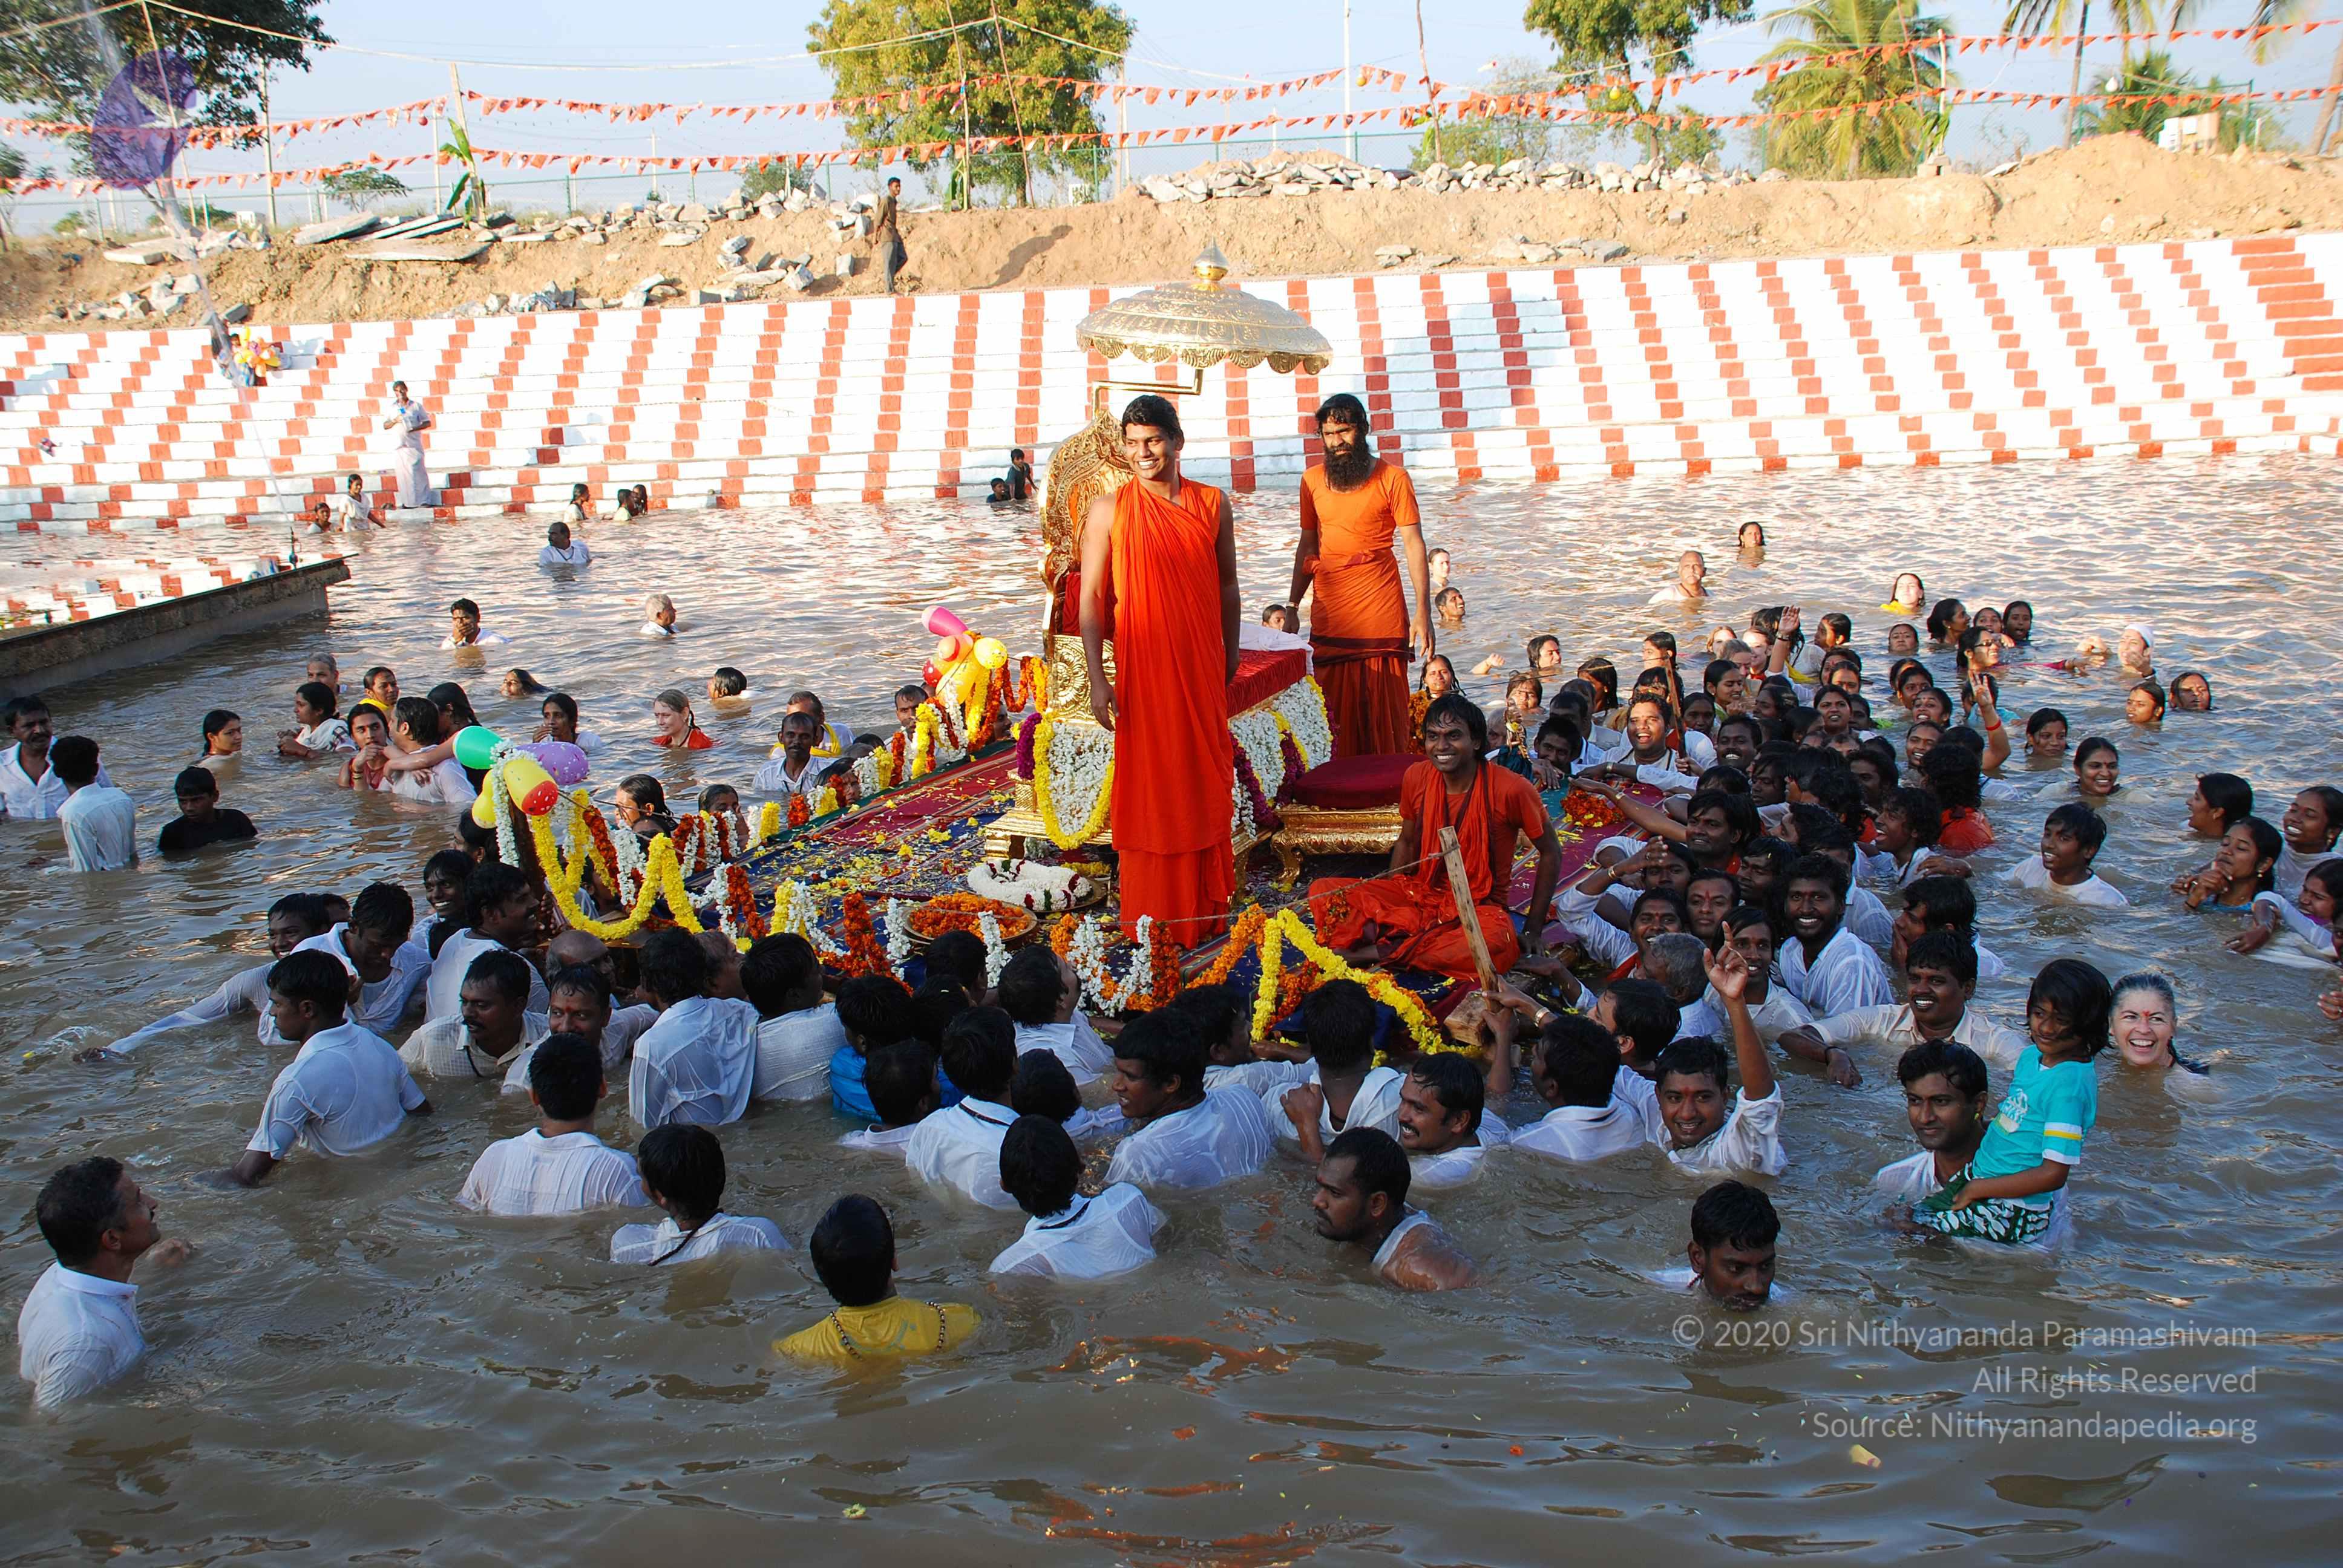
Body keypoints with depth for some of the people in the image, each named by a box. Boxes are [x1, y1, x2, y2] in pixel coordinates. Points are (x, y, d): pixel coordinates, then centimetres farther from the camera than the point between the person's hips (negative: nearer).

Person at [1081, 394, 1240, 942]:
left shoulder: (1212, 504, 4)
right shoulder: (1109, 511, -4)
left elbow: (1227, 585, 13)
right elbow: (1092, 597, -4)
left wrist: (1230, 653, 15)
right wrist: (1098, 679, -10)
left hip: (1202, 668, 3)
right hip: (1143, 666, -2)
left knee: (1206, 782, 9)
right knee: (1147, 787, 2)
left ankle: (1205, 905, 22)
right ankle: (1152, 916, 13)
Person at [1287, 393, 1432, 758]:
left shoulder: (1392, 478, -1)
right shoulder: (1312, 480, 11)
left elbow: (1414, 545, -3)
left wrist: (1423, 613, -10)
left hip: (1380, 615, -3)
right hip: (1328, 613, 3)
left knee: (1384, 711, -2)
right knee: (1335, 711, 1)